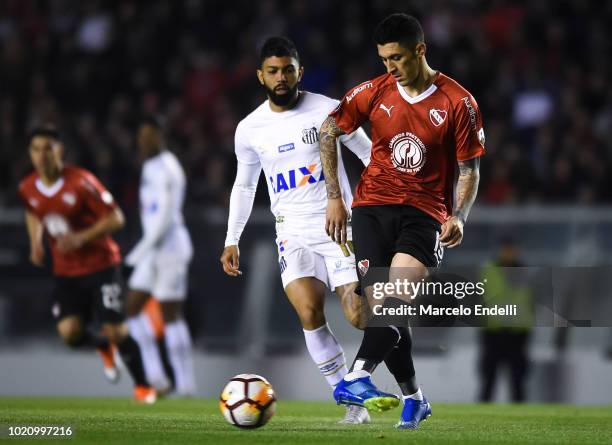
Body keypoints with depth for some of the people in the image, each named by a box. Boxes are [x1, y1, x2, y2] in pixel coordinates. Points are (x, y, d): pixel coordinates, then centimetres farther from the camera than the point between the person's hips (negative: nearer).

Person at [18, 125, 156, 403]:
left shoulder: (81, 183, -19)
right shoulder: (28, 189, -2)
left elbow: (115, 219, -15)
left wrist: (81, 237, -26)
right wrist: (35, 242, 6)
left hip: (100, 265, -4)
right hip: (65, 273, 4)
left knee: (115, 331, -9)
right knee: (70, 334, -12)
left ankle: (142, 385, 14)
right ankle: (103, 347, 24)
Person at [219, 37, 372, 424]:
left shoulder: (327, 111, -4)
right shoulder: (250, 129, 7)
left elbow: (369, 154, 3)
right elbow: (244, 185, 20)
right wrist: (232, 240, 15)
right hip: (293, 232, 2)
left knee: (359, 316, -13)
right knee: (309, 313, -20)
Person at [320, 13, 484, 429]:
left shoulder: (458, 102, -3)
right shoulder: (374, 92, 3)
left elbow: (469, 169, 2)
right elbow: (328, 131, 14)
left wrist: (458, 217, -14)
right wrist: (334, 197, 10)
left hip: (424, 212, -3)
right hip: (373, 207, 3)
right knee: (381, 301, -4)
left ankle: (357, 376, -39)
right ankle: (413, 397, 10)